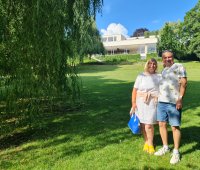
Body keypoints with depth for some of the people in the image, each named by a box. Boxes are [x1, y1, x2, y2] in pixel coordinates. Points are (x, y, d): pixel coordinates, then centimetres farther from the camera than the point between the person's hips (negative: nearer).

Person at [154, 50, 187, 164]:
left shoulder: (179, 67, -2)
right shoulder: (164, 70, 18)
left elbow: (184, 83, -10)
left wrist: (180, 99, -18)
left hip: (173, 103, -7)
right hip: (161, 101, 7)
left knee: (175, 127, 0)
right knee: (162, 124, 11)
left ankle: (176, 152, 14)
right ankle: (165, 147, 28)